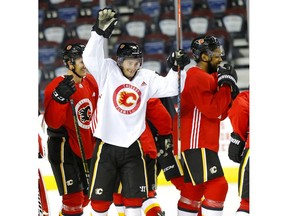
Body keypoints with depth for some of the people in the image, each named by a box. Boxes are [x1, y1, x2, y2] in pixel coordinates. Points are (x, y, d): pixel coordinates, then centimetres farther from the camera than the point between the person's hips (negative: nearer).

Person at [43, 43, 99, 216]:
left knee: (85, 194, 16)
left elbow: (96, 112, 15)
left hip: (87, 148, 8)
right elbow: (53, 122, -26)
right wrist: (60, 98, -37)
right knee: (73, 196, -11)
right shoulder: (57, 87, -18)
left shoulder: (90, 81, 4)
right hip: (64, 148, -8)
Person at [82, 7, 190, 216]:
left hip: (132, 147, 2)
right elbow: (90, 58, -21)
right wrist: (101, 32, -31)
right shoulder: (108, 71, -5)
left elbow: (170, 88, 1)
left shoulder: (146, 78, 3)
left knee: (135, 198, 5)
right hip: (106, 146, -2)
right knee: (100, 199, 3)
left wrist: (178, 67, -13)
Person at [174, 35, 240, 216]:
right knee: (217, 186, -17)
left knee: (194, 188, 15)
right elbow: (212, 110, -21)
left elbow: (220, 114, 20)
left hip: (204, 143, 11)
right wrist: (226, 85, -13)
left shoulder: (209, 77, 20)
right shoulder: (197, 77, -13)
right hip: (197, 142, -11)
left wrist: (231, 95, 5)